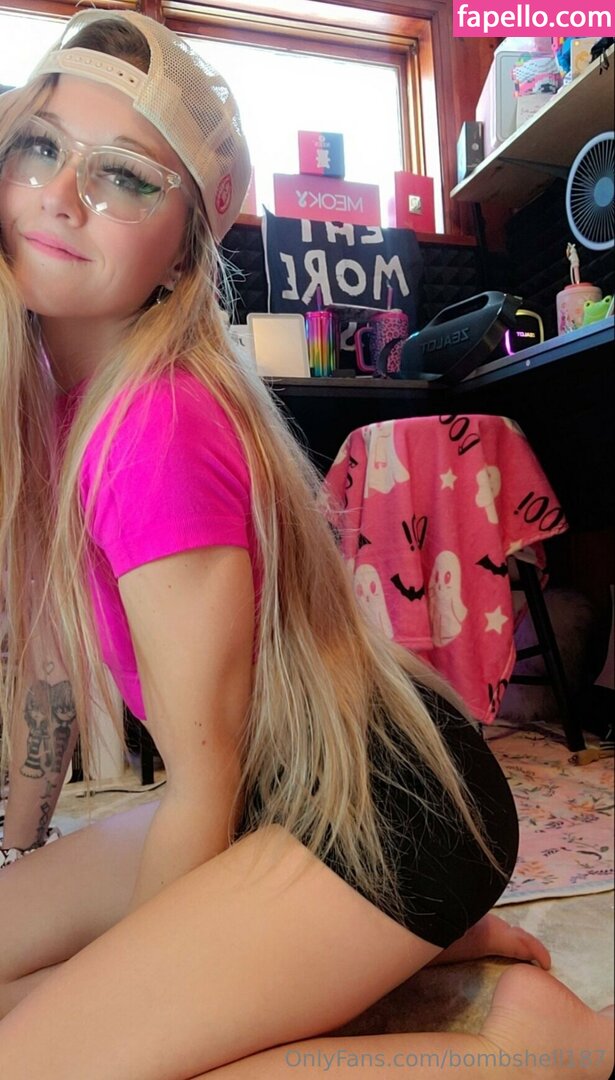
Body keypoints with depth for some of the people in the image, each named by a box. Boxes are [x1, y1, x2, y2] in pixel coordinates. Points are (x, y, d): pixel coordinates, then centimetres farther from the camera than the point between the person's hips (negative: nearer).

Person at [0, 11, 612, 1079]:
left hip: (388, 805, -8)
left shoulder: (157, 427, -26)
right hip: (276, 796, 9)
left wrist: (114, 986, 0)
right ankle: (404, 941, 15)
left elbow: (204, 783, -17)